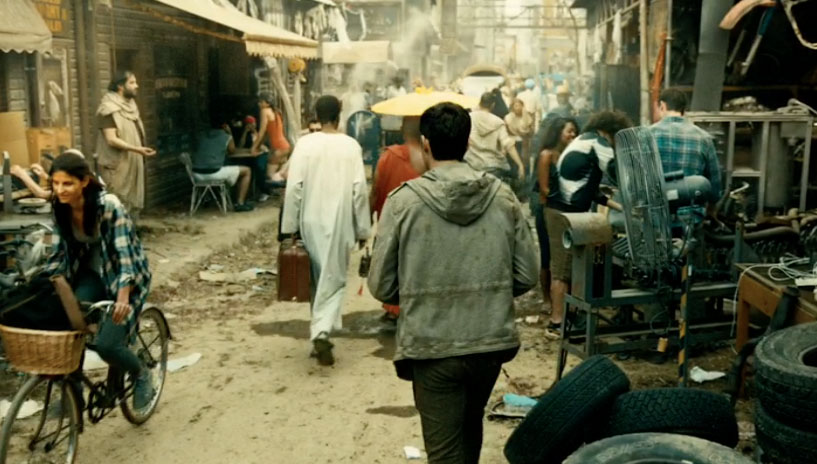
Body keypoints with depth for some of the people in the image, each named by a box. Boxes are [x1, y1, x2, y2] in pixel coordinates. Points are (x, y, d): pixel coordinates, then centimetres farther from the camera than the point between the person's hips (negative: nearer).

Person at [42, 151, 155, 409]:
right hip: (92, 274, 5)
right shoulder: (60, 208, -8)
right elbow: (59, 254, 0)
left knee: (107, 344, -19)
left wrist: (123, 297, -45)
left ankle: (141, 375, 13)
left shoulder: (109, 206, -26)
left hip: (122, 276, -5)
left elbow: (125, 254, -30)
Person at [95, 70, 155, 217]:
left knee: (132, 203, 11)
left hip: (132, 165, 9)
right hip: (116, 167, -8)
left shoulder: (130, 106, 12)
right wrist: (137, 149, -28)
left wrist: (140, 151, 11)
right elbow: (111, 140, -21)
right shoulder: (109, 108, -14)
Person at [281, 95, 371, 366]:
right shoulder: (351, 146, -4)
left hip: (311, 222, 1)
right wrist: (362, 229, 2)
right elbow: (359, 190, -6)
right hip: (339, 223, -1)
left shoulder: (305, 144, -5)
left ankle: (320, 332, 25)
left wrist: (289, 227, 0)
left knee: (316, 278, 16)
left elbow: (294, 188, -8)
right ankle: (321, 331, -14)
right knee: (333, 279, 4)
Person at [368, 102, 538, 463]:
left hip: (432, 347, -4)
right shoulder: (503, 197, -3)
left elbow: (382, 286, -6)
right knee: (470, 426, 29)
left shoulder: (404, 201, -11)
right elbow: (527, 276, 1)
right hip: (492, 341, 4)